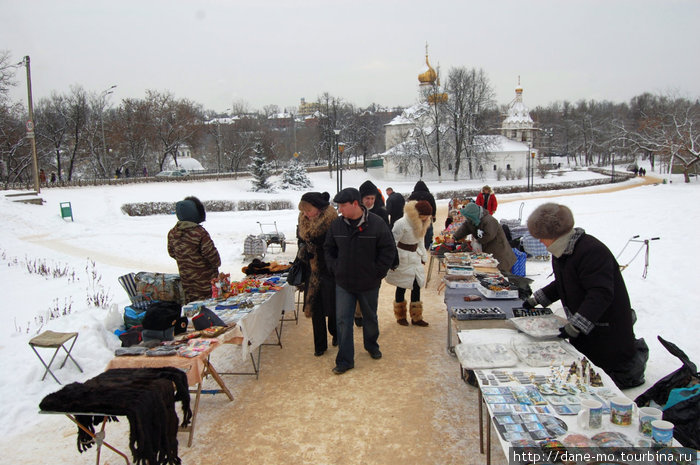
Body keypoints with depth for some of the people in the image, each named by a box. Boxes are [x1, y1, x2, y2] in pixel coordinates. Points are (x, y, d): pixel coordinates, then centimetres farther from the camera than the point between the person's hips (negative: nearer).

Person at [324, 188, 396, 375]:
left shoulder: (377, 224, -14)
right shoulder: (336, 225, -4)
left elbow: (389, 250, -8)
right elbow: (329, 249, 10)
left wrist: (378, 273, -9)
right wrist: (334, 269, -1)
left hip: (369, 284, -2)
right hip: (343, 284, 2)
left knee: (370, 318, 18)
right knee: (342, 321, 1)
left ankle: (371, 345, 44)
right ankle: (345, 360, 12)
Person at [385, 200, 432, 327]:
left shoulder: (421, 224, 3)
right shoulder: (402, 224, -22)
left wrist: (423, 257, 17)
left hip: (415, 257, 7)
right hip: (403, 259, -7)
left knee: (417, 286, 7)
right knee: (401, 287, 6)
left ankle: (416, 317, 17)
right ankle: (400, 316, 23)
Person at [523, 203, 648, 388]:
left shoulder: (592, 251, -28)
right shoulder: (561, 252, 4)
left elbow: (601, 294, -34)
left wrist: (575, 326, -37)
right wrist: (536, 300, 15)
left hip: (608, 326, -9)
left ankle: (637, 354, 24)